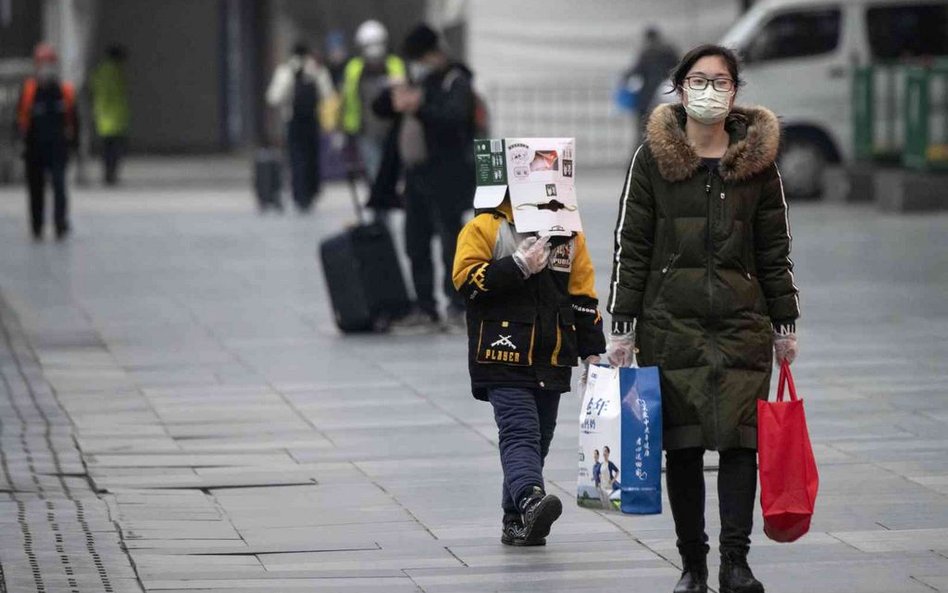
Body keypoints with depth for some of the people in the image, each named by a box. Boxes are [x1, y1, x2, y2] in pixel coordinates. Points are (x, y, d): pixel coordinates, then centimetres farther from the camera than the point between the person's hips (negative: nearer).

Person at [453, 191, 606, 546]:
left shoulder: (569, 235, 14)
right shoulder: (485, 228, 0)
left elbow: (583, 295, 16)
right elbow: (465, 280, -11)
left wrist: (592, 351, 10)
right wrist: (518, 266, -19)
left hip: (552, 361, 5)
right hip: (503, 356, -5)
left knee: (538, 437, 8)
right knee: (520, 430, -20)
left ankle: (516, 523, 17)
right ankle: (530, 499, -39)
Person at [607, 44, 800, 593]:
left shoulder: (758, 160, 7)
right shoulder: (654, 157, 3)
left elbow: (776, 249, 11)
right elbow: (631, 246, 3)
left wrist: (785, 325, 8)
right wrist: (623, 327, -1)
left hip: (742, 321, 1)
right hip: (671, 321, -1)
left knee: (741, 438, -7)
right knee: (682, 443, 1)